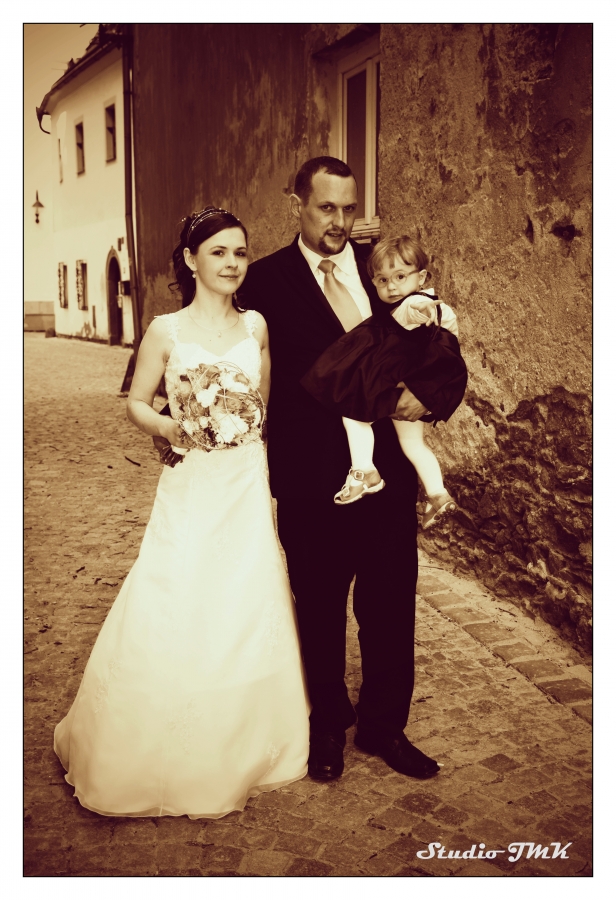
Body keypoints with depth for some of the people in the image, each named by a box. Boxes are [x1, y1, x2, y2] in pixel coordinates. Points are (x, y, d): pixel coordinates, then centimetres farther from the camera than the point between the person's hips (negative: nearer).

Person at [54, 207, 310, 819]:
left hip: (248, 486, 3)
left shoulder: (256, 326, 5)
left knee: (247, 616, 9)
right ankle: (162, 761, 26)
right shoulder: (167, 331, -3)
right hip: (190, 488, -2)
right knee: (175, 619, 2)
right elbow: (136, 405, 1)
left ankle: (242, 753, 31)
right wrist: (172, 429, -17)